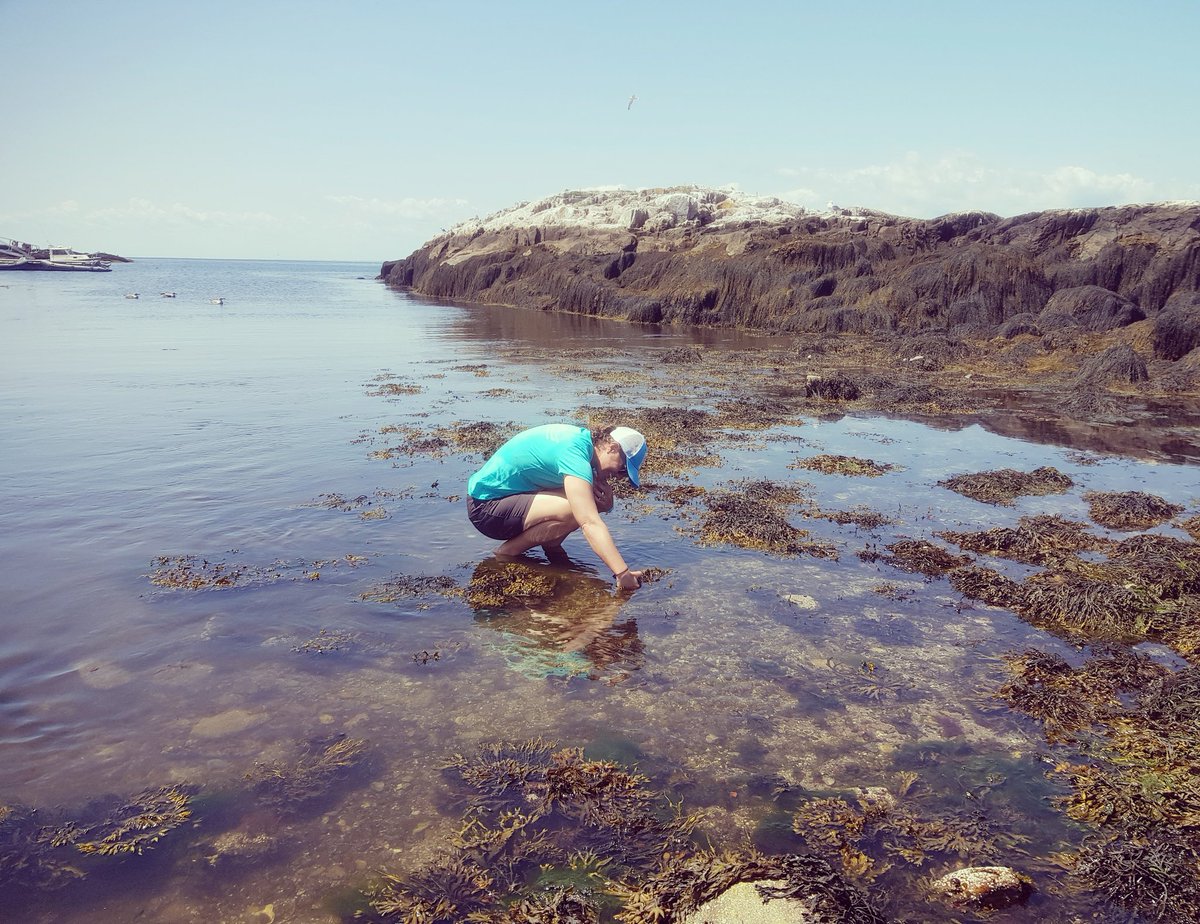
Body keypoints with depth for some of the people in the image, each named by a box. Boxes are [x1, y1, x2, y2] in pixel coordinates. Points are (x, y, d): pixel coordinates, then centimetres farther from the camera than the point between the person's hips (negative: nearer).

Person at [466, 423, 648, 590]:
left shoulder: (582, 436, 3)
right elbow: (590, 523, -35)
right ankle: (507, 552, -10)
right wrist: (622, 573, -38)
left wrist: (606, 500, -13)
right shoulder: (574, 453, -26)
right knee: (575, 511, -28)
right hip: (485, 507, -9)